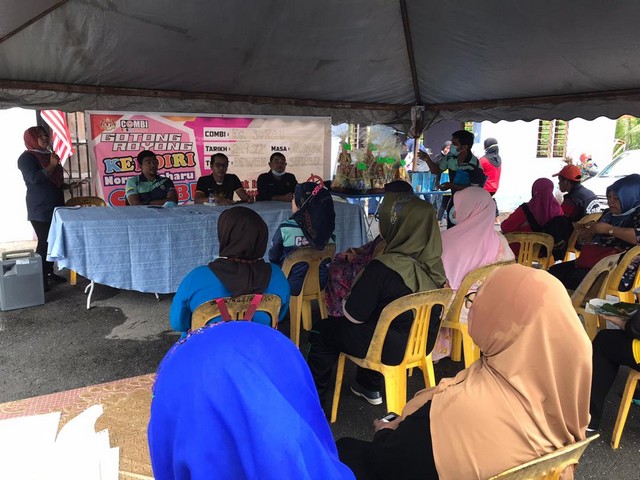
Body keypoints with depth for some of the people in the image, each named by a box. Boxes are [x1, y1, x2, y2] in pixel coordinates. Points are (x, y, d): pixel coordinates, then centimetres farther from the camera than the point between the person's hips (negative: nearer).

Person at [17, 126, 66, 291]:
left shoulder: (48, 155, 17)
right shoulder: (26, 157, -8)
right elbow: (35, 178, -23)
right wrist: (52, 165, -17)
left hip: (55, 206, 8)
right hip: (40, 209, -8)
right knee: (44, 242, -9)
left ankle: (50, 272, 21)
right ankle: (41, 279, -3)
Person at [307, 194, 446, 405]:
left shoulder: (384, 267, -29)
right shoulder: (432, 262, -9)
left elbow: (353, 315, -19)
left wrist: (346, 302, 2)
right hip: (423, 342, 7)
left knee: (322, 331, 12)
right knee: (372, 319, 33)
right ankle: (369, 388, 40)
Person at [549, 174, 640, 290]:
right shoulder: (609, 213, 20)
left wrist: (609, 229, -17)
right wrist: (585, 230, 6)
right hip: (593, 261, 8)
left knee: (576, 278, -31)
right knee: (553, 271, -7)